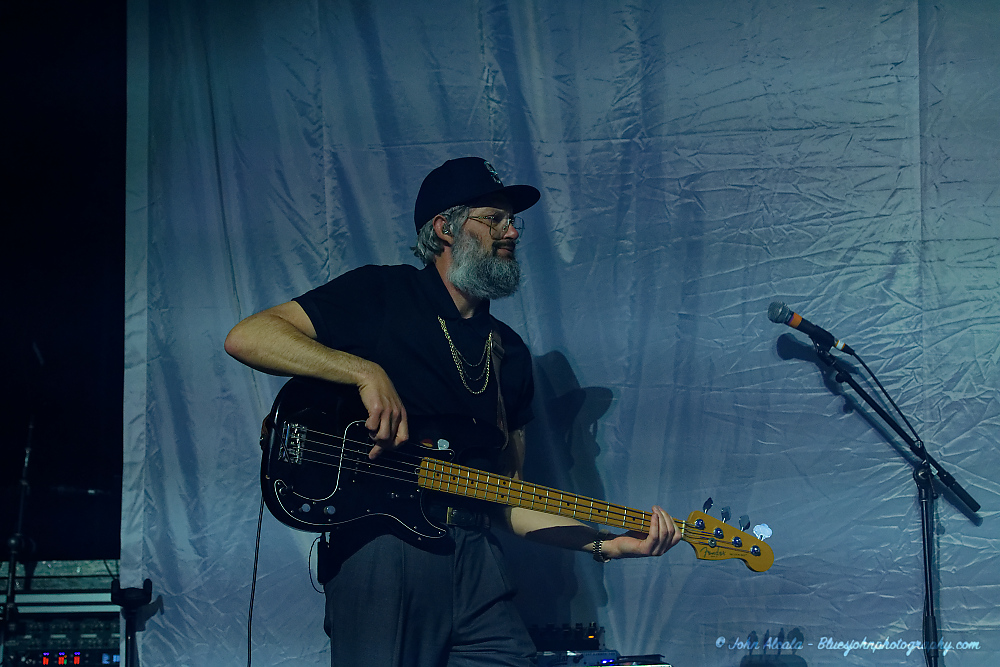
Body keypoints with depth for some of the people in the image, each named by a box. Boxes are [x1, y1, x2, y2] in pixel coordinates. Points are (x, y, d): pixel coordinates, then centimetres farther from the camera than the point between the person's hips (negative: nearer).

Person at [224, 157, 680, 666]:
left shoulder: (509, 353, 21)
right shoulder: (379, 296, 4)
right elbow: (245, 338, -8)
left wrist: (604, 543, 6)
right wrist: (365, 371, -17)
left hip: (475, 559, 5)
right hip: (381, 544, -5)